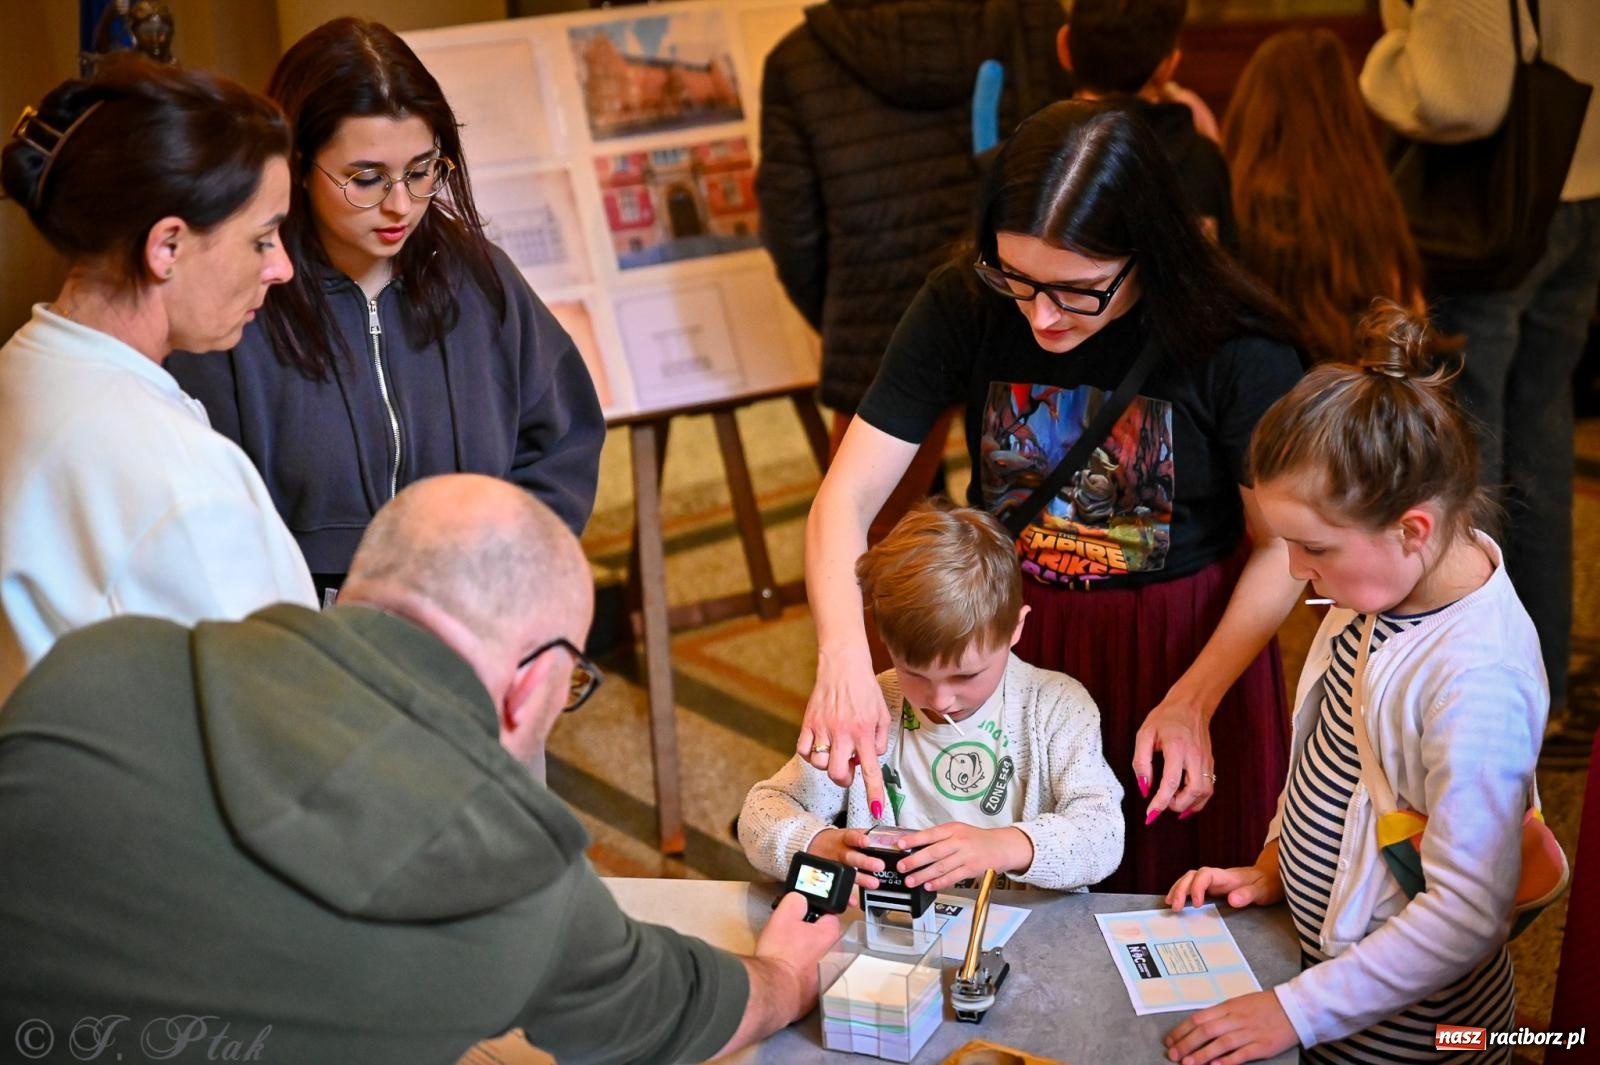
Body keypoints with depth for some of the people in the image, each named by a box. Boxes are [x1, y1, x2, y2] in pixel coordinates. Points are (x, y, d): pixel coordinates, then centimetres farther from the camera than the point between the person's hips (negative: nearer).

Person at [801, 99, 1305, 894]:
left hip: (1190, 639, -1)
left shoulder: (1234, 344, -22)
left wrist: (1192, 701, -18)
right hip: (1009, 628, 2)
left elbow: (1282, 547, -11)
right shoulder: (961, 307, -17)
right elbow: (846, 499, -18)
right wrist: (843, 663, -33)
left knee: (1176, 886, 14)